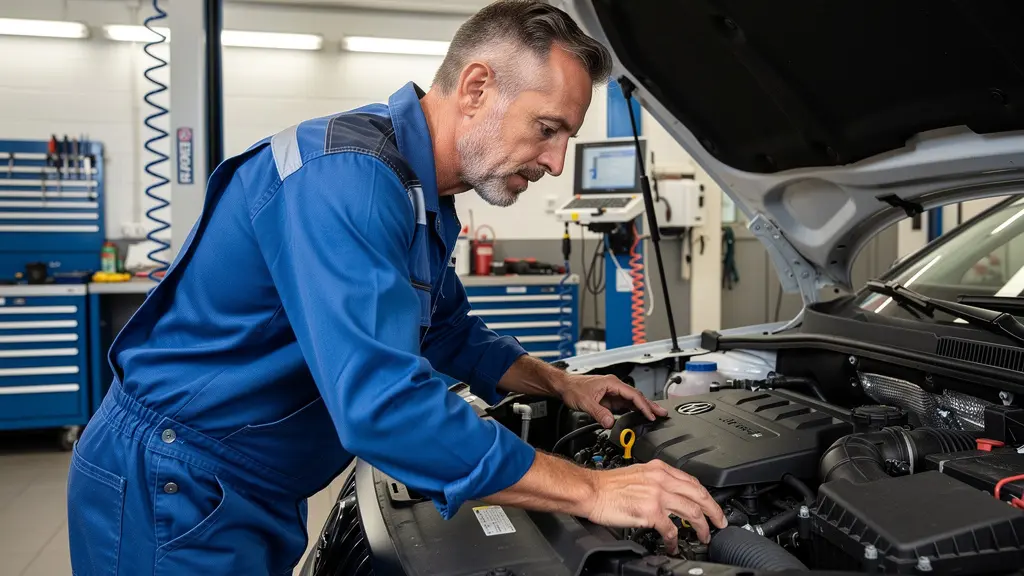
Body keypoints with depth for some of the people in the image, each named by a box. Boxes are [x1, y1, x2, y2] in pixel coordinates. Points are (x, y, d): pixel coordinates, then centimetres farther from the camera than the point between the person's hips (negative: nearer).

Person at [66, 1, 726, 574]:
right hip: (172, 488, -9)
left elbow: (449, 331, 19)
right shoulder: (345, 175, -29)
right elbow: (381, 404, -38)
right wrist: (591, 491, -33)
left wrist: (561, 384, 8)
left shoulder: (422, 196, 4)